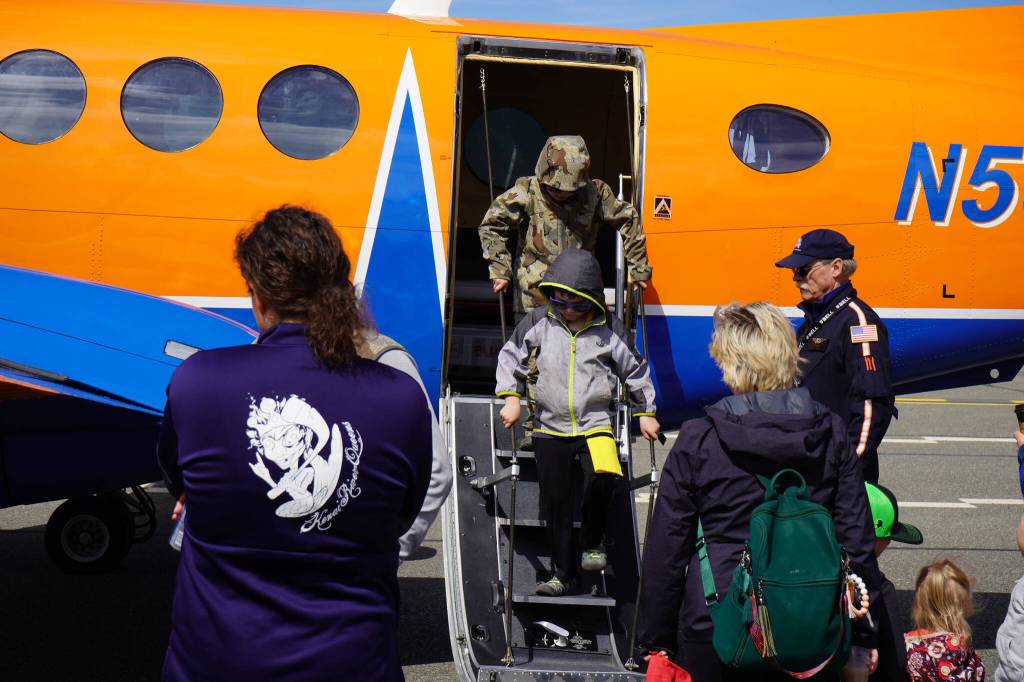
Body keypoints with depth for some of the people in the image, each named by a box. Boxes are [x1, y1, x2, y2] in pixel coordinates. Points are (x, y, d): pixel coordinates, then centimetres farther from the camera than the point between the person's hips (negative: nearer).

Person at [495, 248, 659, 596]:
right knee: (555, 502, 3)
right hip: (550, 427, 2)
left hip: (595, 423, -2)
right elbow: (511, 355, 9)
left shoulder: (608, 329, -1)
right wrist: (511, 397, 0)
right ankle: (563, 573, 19)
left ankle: (592, 544, -3)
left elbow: (635, 369, 10)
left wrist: (645, 412, 12)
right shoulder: (540, 322, 0)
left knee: (602, 477, -29)